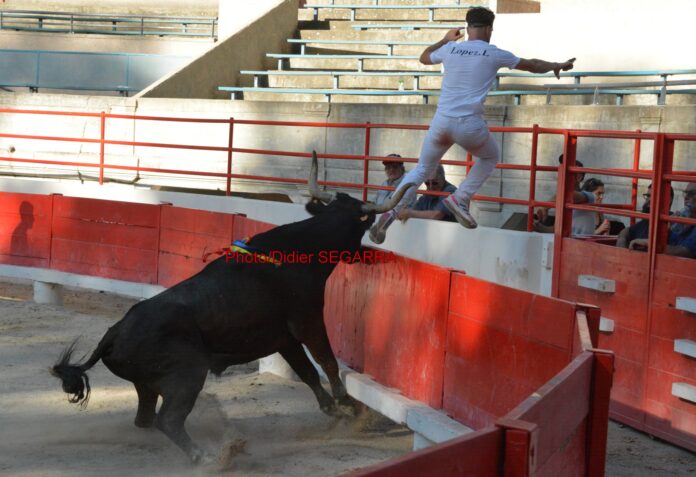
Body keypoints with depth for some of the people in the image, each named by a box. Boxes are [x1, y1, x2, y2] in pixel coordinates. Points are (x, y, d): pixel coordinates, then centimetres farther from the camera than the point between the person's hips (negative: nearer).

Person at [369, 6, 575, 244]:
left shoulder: (450, 49, 10)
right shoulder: (494, 54, 4)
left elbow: (424, 57, 32)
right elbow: (531, 65, 18)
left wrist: (445, 39, 46)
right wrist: (557, 66, 35)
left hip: (442, 122, 3)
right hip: (470, 125, -3)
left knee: (422, 169, 16)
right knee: (491, 157, 27)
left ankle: (391, 212, -3)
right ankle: (460, 199, 12)